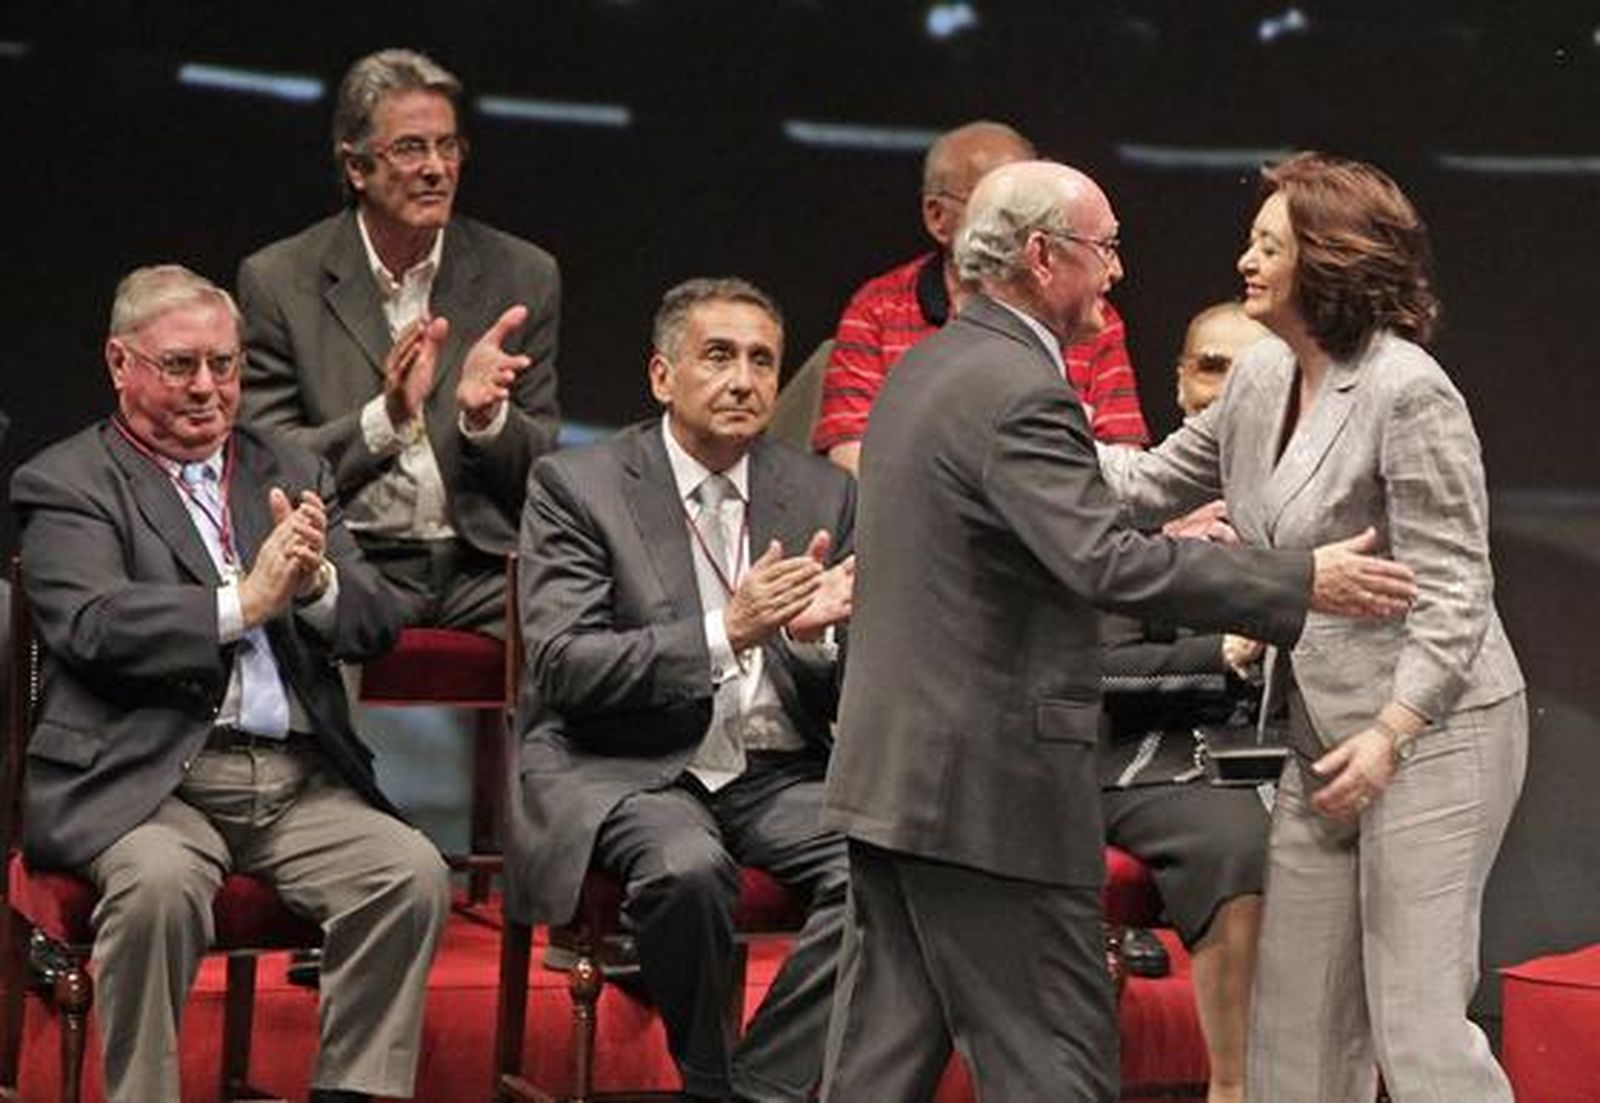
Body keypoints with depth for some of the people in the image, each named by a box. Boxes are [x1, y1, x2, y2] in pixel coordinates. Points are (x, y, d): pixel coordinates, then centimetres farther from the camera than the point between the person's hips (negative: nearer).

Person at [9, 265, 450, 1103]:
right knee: (159, 881, -35)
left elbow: (375, 625, 13)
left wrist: (317, 581, -10)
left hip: (299, 781, 5)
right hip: (146, 777, -4)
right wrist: (245, 603, -18)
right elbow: (91, 627, -11)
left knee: (414, 873, -21)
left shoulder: (292, 476, 21)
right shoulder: (67, 484, 6)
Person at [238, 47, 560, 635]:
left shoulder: (522, 276, 10)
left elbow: (541, 470, 12)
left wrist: (485, 417, -11)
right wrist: (386, 417, -17)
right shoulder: (277, 281, 4)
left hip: (482, 569, 3)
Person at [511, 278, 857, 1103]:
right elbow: (562, 666, -12)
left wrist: (819, 633, -13)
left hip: (778, 772, 4)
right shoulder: (575, 486, -1)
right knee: (685, 867, -35)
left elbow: (849, 701, 11)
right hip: (628, 766, -3)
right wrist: (725, 633, -21)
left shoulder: (823, 494, 10)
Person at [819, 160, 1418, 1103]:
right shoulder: (1018, 394, -17)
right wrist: (1301, 583, -23)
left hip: (891, 772, 10)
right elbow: (1105, 565, -27)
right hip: (990, 785, -10)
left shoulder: (925, 369, 14)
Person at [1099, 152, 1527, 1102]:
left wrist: (1390, 735, -24)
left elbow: (1452, 591, -17)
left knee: (1418, 1022, -9)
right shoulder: (1263, 379, 8)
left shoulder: (1408, 393, -16)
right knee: (1296, 1017, 10)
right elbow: (1157, 483, 22)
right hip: (1325, 733, 9)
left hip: (1433, 730, -8)